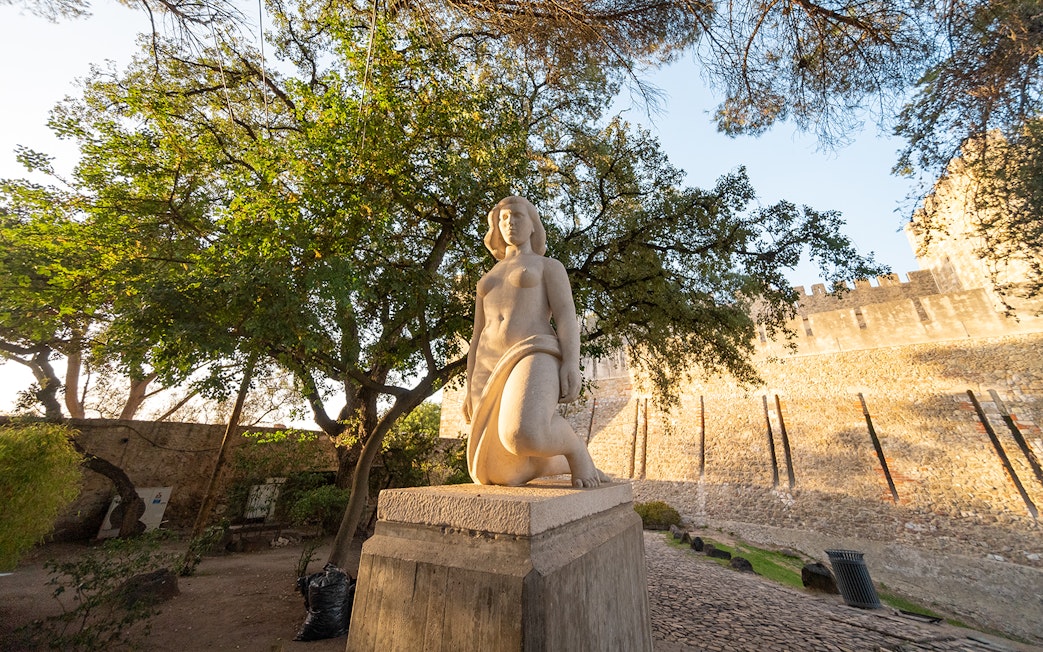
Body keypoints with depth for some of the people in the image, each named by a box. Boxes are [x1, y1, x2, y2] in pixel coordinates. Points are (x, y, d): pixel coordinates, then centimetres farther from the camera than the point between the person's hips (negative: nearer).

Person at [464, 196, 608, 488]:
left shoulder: (550, 266, 15)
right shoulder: (488, 280, 29)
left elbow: (566, 316, -1)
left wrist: (572, 364, -18)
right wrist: (471, 390, 13)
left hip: (534, 359, -6)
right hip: (494, 373, 6)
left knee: (524, 436, -36)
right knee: (497, 473, -1)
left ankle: (576, 450, 0)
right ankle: (565, 462, 26)